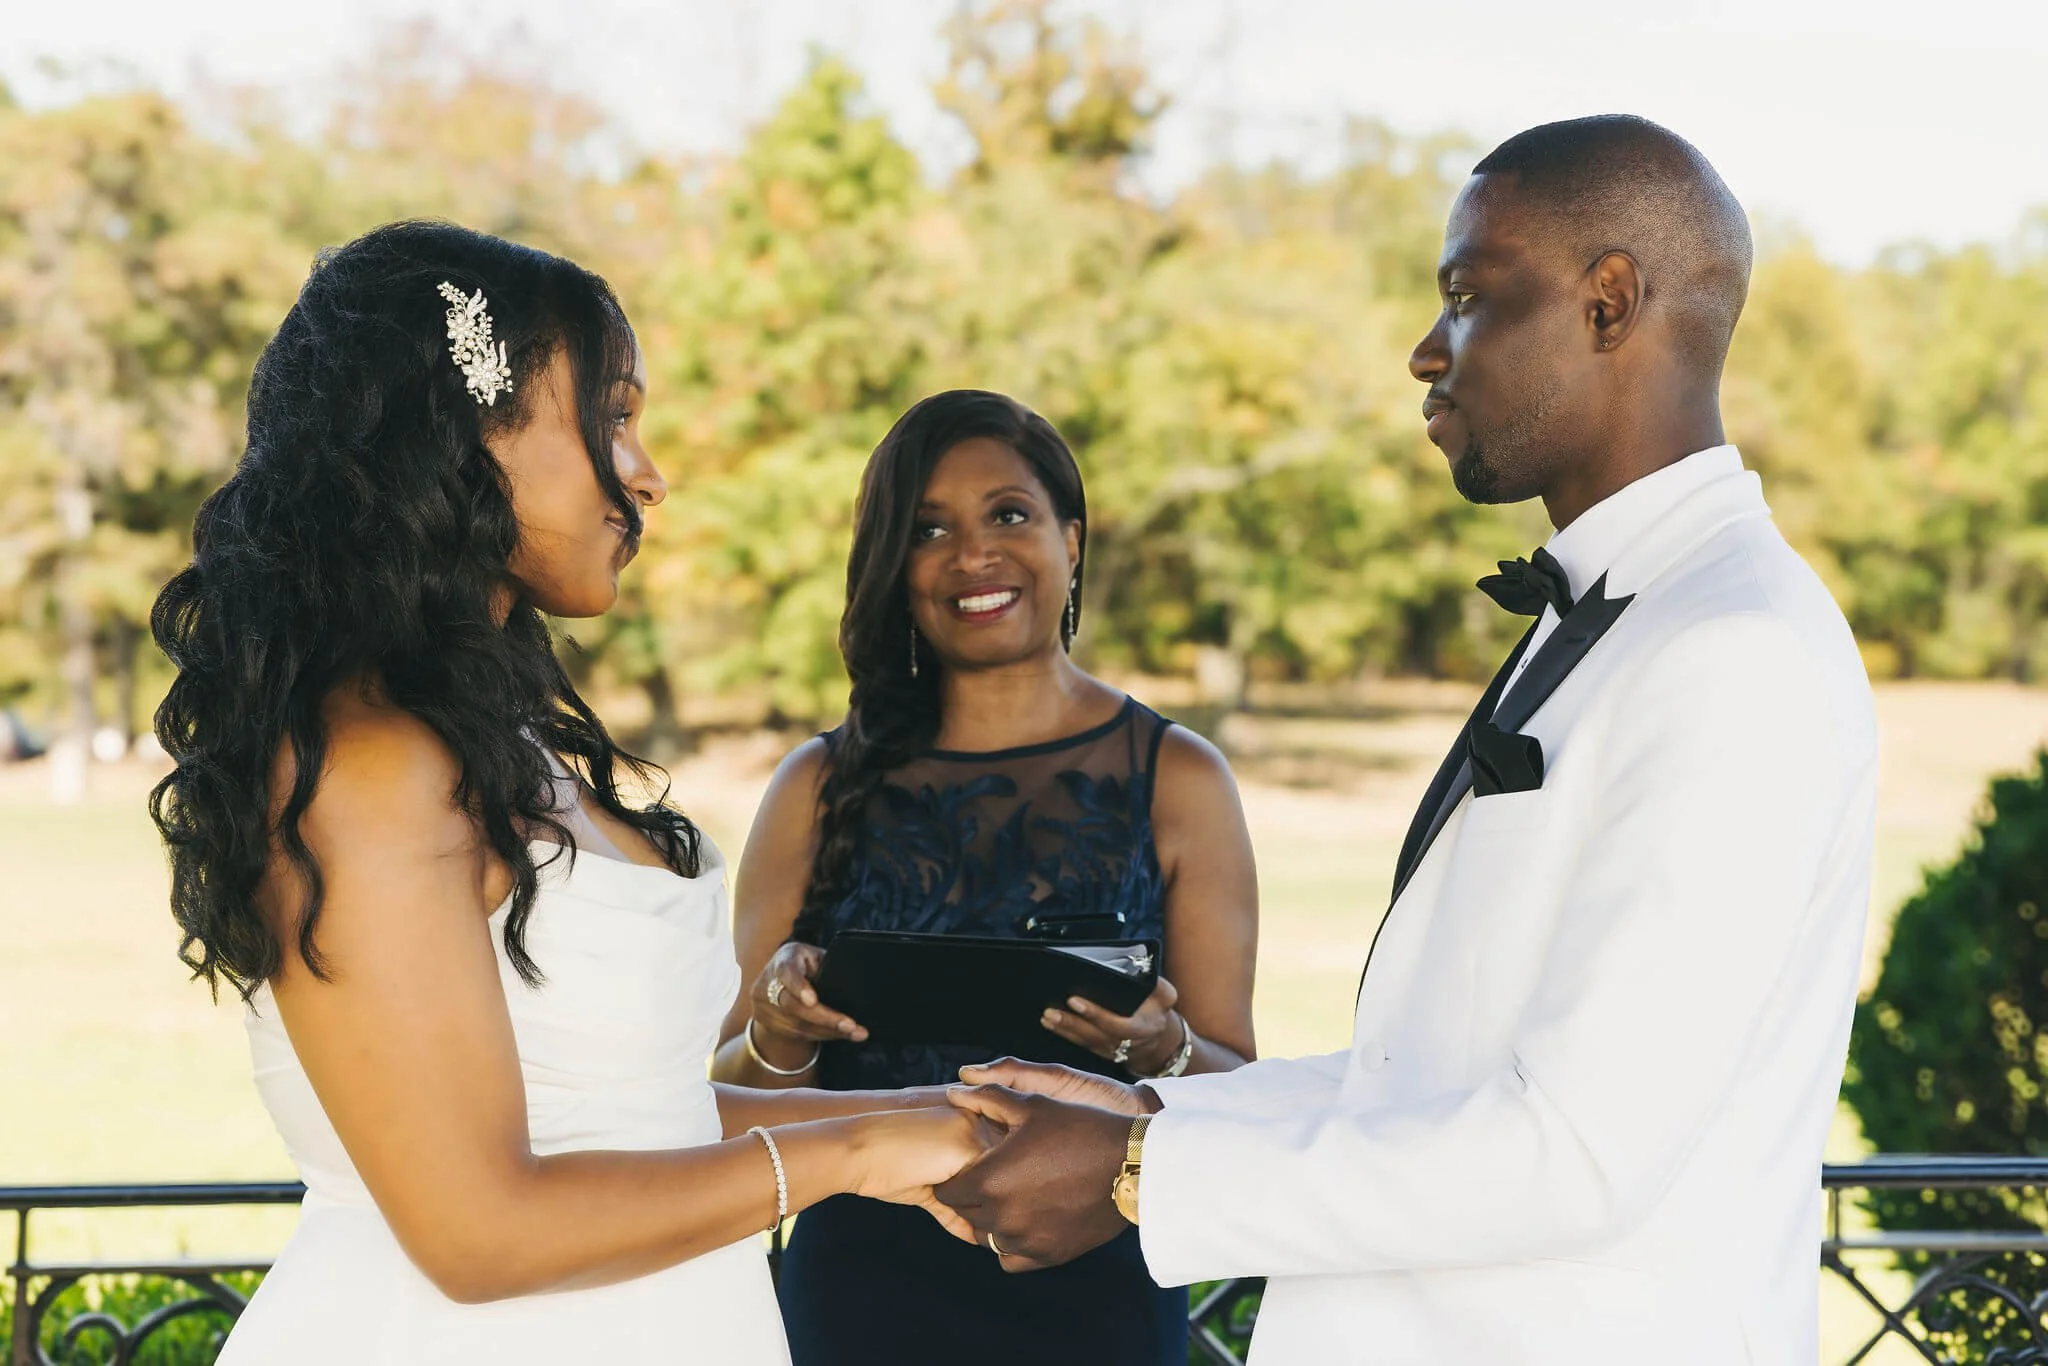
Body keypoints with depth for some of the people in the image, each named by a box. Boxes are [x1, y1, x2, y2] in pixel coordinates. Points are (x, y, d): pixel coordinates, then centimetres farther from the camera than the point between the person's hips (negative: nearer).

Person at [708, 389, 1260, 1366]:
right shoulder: (823, 788, 2)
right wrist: (780, 1028, -17)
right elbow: (734, 1098, 4)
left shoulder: (1176, 778, 0)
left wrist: (1159, 1049, -22)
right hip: (865, 1280, 1)